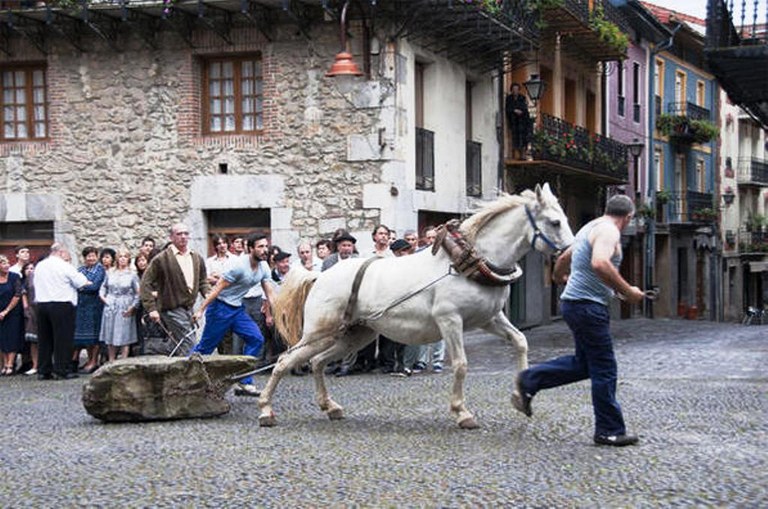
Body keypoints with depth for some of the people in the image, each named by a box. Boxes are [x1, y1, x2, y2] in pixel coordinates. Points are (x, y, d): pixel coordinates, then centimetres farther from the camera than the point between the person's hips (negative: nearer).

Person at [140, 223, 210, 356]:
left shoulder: (197, 258, 11)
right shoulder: (161, 259, -7)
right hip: (172, 309, -6)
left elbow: (202, 281, 22)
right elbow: (145, 284, -8)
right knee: (188, 346, -13)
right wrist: (151, 309, -15)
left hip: (189, 309, 6)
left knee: (178, 347, 13)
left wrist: (208, 294, 0)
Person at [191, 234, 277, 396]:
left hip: (238, 309, 8)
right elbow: (217, 288, -19)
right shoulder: (239, 266, -20)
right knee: (206, 346, -3)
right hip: (221, 308, -8)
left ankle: (244, 383, 0)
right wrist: (200, 310, -20)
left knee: (256, 339, -5)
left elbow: (269, 294, 10)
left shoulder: (263, 269, 3)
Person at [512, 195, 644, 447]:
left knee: (584, 364, 18)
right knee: (604, 370, -2)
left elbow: (564, 258, 30)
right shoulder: (609, 231, -14)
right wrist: (627, 292, -25)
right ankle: (610, 431, 5)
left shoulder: (590, 228, 16)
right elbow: (600, 264, -33)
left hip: (574, 302, 10)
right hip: (588, 306, -10)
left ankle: (529, 381, 20)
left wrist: (559, 278, 50)